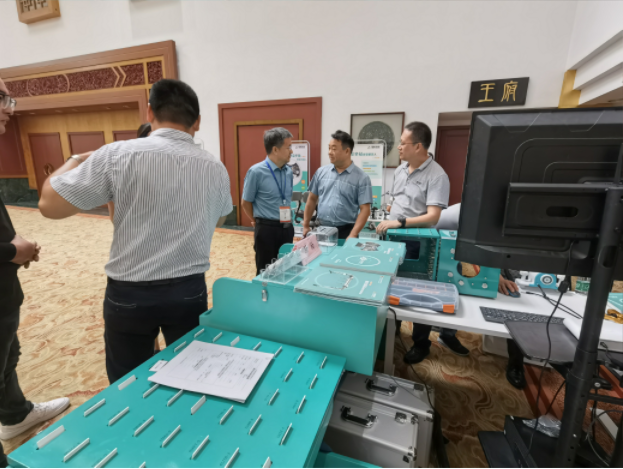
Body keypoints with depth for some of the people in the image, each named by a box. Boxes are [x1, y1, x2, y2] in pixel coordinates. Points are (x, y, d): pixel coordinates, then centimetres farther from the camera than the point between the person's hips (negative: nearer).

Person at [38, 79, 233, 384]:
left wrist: (75, 160, 13)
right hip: (190, 290, 2)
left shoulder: (117, 155, -12)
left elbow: (49, 204, -3)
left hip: (129, 294, -2)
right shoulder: (216, 169, -2)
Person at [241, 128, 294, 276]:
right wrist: (260, 221, 8)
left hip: (287, 228, 5)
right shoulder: (256, 172, -12)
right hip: (267, 229, -5)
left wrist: (287, 221, 15)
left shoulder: (289, 171, 5)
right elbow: (246, 203, -3)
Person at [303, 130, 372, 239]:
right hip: (321, 229, 3)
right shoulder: (321, 172, 6)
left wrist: (353, 235, -18)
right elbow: (312, 199, 12)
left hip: (345, 231, -3)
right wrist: (306, 226, 9)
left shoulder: (361, 178, -5)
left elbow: (365, 210, -9)